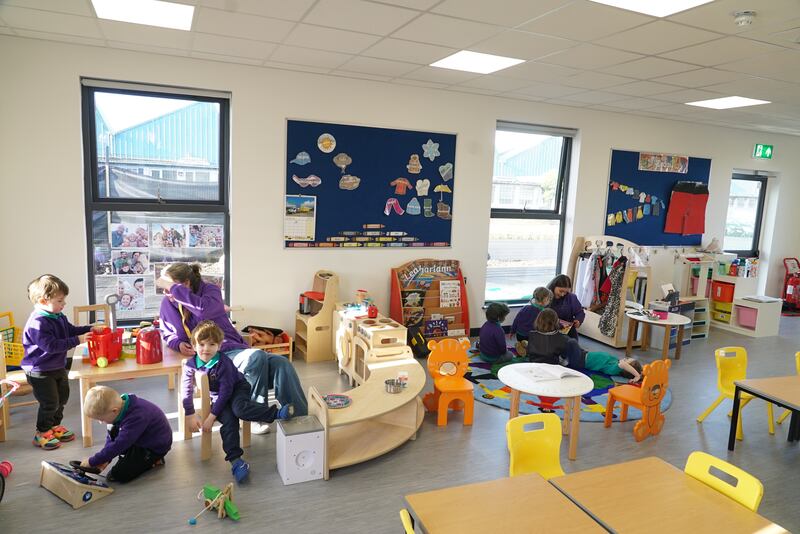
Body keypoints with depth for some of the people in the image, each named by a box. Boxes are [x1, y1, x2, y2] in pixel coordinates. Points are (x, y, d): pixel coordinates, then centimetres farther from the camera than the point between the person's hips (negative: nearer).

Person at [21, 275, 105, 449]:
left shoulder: (58, 317, 2)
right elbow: (51, 345, -33)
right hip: (40, 372, -9)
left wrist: (90, 329, 1)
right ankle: (42, 433, 18)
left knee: (62, 398, 20)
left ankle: (55, 426, 38)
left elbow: (71, 330, 16)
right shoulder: (37, 323, -27)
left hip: (58, 367, 9)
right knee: (49, 403, -1)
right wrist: (77, 340, -32)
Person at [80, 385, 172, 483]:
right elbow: (112, 436, 3)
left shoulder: (136, 417, -35)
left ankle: (152, 460, 1)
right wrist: (105, 459, -6)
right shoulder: (121, 406, -8)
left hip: (156, 446, -9)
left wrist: (92, 461, -23)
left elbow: (118, 445, -32)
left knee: (119, 475, -16)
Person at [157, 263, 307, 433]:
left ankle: (301, 417, -19)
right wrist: (178, 344, 0)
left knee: (281, 363, -27)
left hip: (235, 350, 1)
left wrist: (173, 287, -20)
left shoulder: (210, 289, -1)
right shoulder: (168, 304, 8)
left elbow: (204, 309, -26)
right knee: (257, 356, -36)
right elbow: (166, 333, 24)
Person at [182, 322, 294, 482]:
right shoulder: (191, 365, -11)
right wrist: (190, 415, -15)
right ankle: (235, 459, -28)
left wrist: (212, 416, -23)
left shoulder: (223, 363, -24)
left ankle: (277, 413, -37)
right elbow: (187, 390, -7)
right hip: (218, 398, 4)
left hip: (237, 388, -3)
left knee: (239, 409, -35)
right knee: (229, 420, -24)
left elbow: (226, 391, -23)